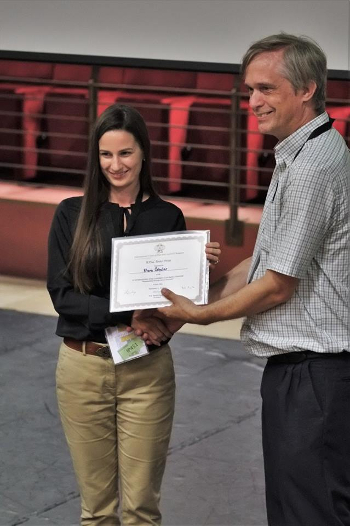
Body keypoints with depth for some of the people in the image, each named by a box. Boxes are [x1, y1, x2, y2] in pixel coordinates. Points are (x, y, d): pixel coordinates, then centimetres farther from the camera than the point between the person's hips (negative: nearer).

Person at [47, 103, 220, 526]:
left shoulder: (168, 217, 3)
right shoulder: (72, 214, 1)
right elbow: (62, 293, -8)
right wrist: (129, 316, -19)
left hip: (148, 370, 0)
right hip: (83, 367, 0)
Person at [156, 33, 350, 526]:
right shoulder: (297, 159, 16)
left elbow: (278, 286, -17)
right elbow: (265, 262, 19)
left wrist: (202, 314, -2)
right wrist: (185, 304, 12)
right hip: (299, 368, 11)